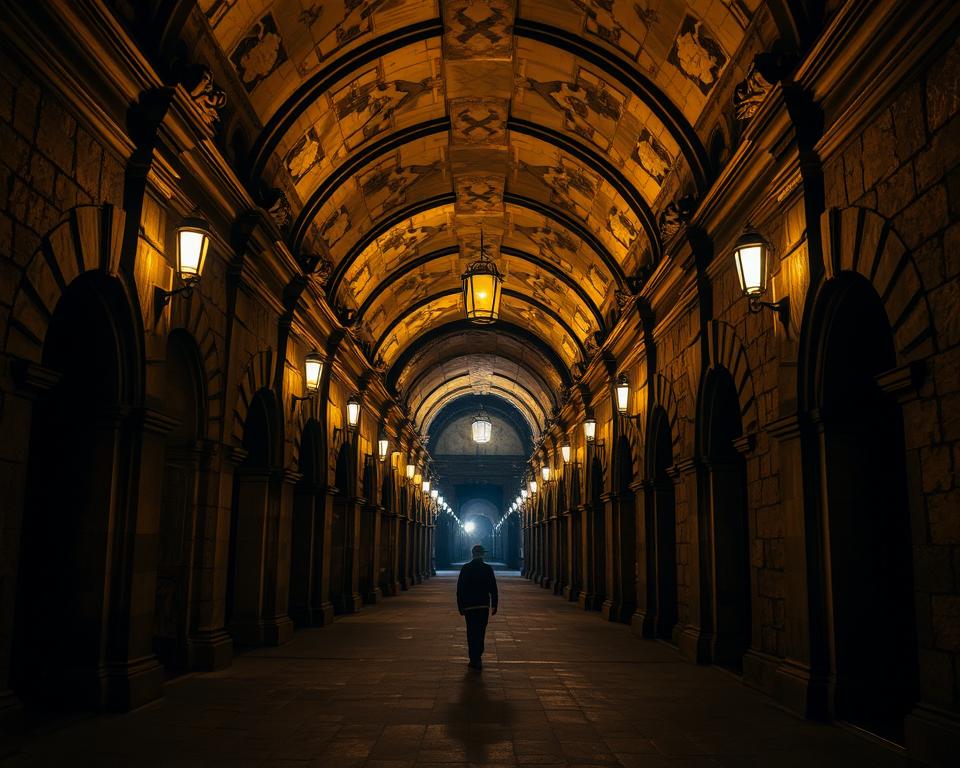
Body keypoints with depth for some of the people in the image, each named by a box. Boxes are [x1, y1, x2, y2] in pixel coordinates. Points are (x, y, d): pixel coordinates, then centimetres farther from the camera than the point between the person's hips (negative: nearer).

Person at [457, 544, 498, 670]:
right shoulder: (488, 569, -3)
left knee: (471, 633, 7)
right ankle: (477, 659, 6)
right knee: (480, 633, 9)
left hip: (469, 606, 0)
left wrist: (460, 606, 4)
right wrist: (494, 605, 4)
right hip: (484, 606, 0)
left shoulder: (465, 568, -2)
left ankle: (474, 660, 5)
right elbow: (493, 589, -3)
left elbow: (459, 589, -2)